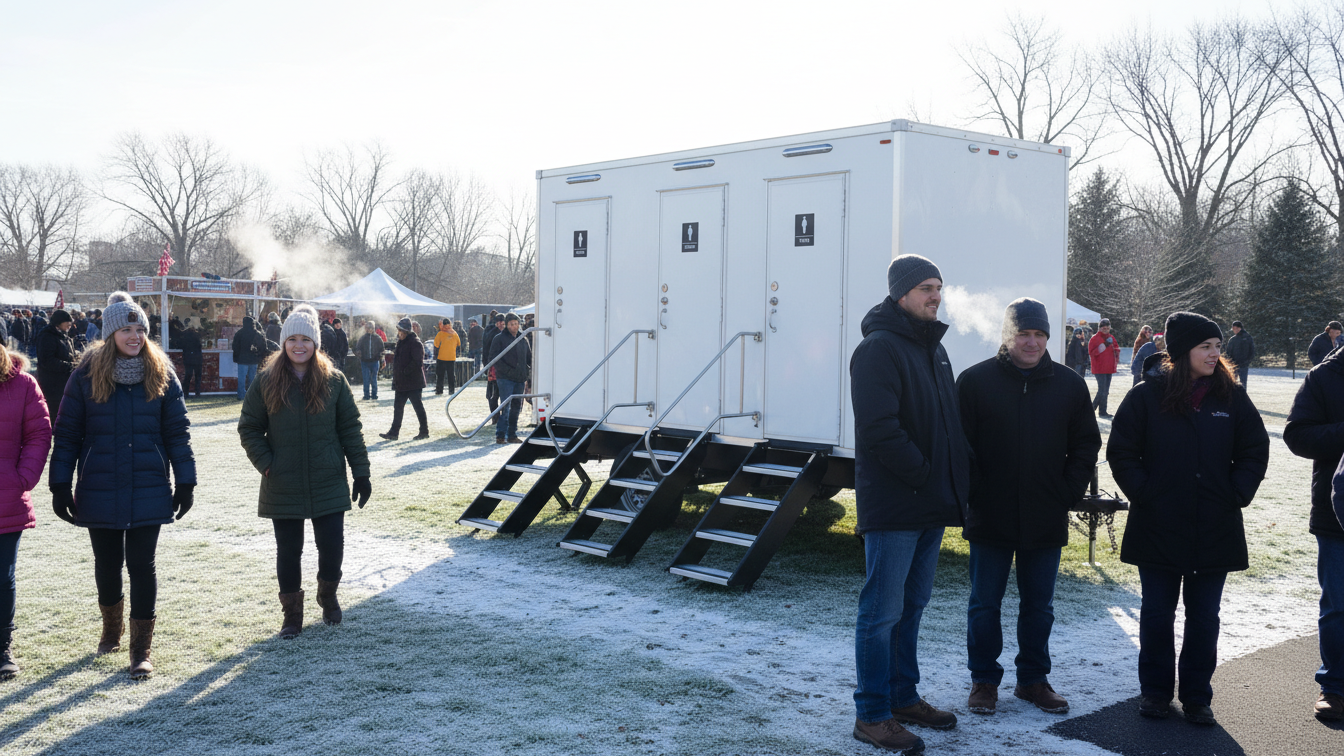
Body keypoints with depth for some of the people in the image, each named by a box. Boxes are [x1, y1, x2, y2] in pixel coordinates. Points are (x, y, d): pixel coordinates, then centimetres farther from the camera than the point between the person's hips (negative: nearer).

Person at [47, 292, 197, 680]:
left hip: (148, 489, -1)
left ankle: (141, 650, 7)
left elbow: (177, 431, 2)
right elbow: (67, 433, 1)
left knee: (142, 565, -1)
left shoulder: (161, 374, 0)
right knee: (107, 564, 15)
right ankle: (111, 628, 39)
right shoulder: (88, 374, -2)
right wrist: (60, 485, -2)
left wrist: (185, 481, 0)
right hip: (99, 489, 1)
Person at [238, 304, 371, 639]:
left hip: (328, 483, 0)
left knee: (332, 545, 1)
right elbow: (248, 429, 5)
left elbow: (351, 429, 2)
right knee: (288, 551, 7)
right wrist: (265, 463, -7)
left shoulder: (333, 380, 0)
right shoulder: (267, 382, -1)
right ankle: (292, 614, 23)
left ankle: (328, 595, 31)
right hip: (282, 487, 0)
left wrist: (361, 473, -1)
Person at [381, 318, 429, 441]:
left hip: (413, 382, -9)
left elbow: (417, 362, -23)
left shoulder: (415, 343, -15)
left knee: (417, 406, 0)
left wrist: (405, 371, -20)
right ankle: (394, 432, 14)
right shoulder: (401, 342, 14)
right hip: (401, 382, 9)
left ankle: (424, 431, 9)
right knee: (398, 407, 10)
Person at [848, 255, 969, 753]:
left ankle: (903, 697, 30)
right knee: (883, 611, -1)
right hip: (892, 504, -9)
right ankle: (872, 715, 9)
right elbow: (880, 429, -23)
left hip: (931, 505, 9)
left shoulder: (934, 349, 15)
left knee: (911, 606, 17)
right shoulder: (879, 348, -14)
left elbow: (950, 422, 21)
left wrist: (959, 477, 7)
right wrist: (924, 475, -17)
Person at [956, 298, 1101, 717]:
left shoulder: (1070, 385, 5)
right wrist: (974, 494, -8)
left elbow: (1085, 446, 10)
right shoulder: (976, 380, -4)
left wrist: (1069, 493, 0)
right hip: (990, 518, -2)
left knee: (1039, 605, 12)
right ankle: (984, 680, 20)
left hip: (1047, 520, 2)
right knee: (985, 603, 7)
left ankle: (1033, 679, 27)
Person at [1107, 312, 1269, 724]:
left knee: (1204, 617, 10)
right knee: (1157, 613, 8)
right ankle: (1155, 690, 24)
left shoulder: (1232, 397, 2)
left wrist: (1236, 495, -4)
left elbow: (1255, 452, 7)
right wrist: (1143, 493, -10)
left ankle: (1197, 695, 22)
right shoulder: (1147, 396, -5)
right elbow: (1121, 453, -2)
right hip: (1158, 530, -2)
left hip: (1216, 531, 2)